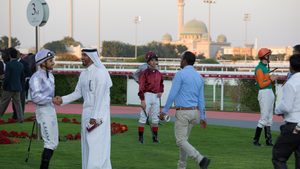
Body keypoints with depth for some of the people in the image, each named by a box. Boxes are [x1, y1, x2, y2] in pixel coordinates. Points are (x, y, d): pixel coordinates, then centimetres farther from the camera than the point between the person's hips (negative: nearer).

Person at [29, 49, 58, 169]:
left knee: (53, 142, 14)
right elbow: (36, 97, -26)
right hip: (44, 111, -10)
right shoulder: (37, 77, -17)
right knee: (51, 142, -11)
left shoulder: (50, 75, 12)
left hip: (51, 110, 10)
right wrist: (52, 99, -24)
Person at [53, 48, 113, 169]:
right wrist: (62, 100, 1)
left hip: (98, 114, -8)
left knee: (96, 146, -8)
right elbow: (78, 93, 15)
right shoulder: (83, 74, 11)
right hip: (87, 112, 8)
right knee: (87, 145, 10)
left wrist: (95, 117, -21)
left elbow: (100, 97, -18)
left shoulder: (100, 72, -14)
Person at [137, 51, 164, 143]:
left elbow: (161, 84, 27)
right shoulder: (145, 73, -9)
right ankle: (140, 137, -1)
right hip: (147, 95, -6)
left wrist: (161, 91, 7)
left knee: (155, 118, 9)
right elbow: (141, 87, -13)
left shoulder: (159, 73, 10)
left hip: (156, 97, 6)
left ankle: (155, 137, 16)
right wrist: (142, 100, -20)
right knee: (143, 116, -5)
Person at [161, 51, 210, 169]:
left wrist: (164, 111, -8)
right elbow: (201, 99, 8)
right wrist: (203, 117, 11)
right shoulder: (199, 77, 8)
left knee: (181, 141, -5)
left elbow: (172, 95, -16)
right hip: (194, 112, 8)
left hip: (183, 112, -8)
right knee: (184, 139, 17)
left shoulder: (180, 74, -14)